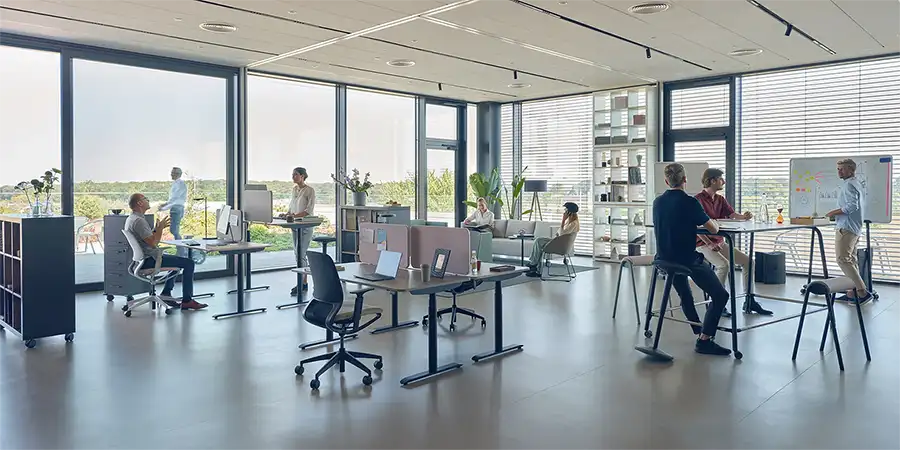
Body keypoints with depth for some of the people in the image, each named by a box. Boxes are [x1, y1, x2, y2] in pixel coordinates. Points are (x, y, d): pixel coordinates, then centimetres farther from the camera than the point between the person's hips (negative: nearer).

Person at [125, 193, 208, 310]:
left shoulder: (131, 219, 14)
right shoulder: (138, 220, -21)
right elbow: (153, 243, -25)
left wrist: (157, 228, 10)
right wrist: (160, 228, -13)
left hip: (144, 257, 11)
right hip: (149, 260, -11)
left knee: (179, 260, 29)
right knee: (188, 263, -13)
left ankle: (166, 293, 23)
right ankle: (187, 301, -11)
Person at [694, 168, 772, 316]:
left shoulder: (720, 199, 13)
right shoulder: (698, 200, -12)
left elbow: (732, 215, 0)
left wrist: (743, 217, -23)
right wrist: (709, 244, -22)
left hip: (719, 242, 9)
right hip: (703, 243, -8)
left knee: (747, 261, -1)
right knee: (724, 265, -30)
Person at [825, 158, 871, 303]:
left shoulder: (849, 184, -13)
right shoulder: (857, 183, 19)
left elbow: (852, 205, -23)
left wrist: (834, 212, -12)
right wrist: (837, 213, 21)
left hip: (846, 228, -11)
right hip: (855, 228, 11)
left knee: (843, 259, -12)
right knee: (851, 260, 12)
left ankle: (863, 292, -14)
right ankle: (852, 293, 15)